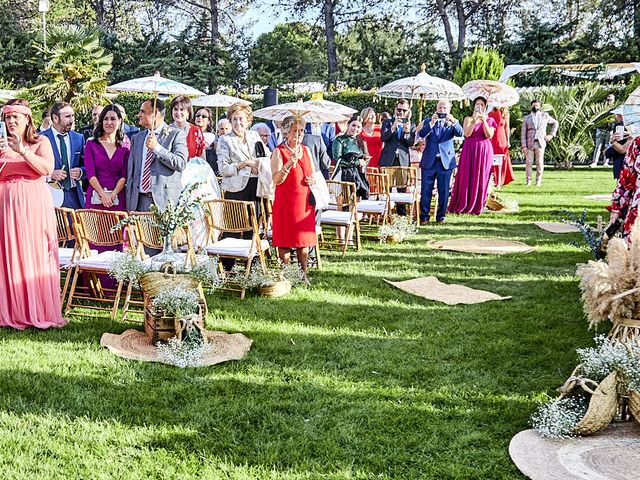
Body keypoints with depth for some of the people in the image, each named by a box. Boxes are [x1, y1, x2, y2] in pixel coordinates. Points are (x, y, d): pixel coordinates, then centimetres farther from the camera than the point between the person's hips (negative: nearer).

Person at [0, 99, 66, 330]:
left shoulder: (41, 142, 7)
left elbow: (47, 168, -10)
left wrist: (21, 150, -15)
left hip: (34, 206, -2)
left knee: (36, 255, -4)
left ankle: (40, 312, 1)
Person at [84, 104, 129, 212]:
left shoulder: (125, 148, 10)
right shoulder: (91, 144, 7)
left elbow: (124, 176, 3)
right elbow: (90, 174, -2)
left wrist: (113, 194, -13)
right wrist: (103, 194, -14)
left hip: (117, 200, 1)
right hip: (96, 199, -1)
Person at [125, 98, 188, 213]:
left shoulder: (176, 135, 1)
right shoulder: (136, 138, 17)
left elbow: (181, 164, -13)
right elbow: (131, 172, 17)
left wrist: (156, 147, -15)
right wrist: (129, 203, 9)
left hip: (165, 200, -4)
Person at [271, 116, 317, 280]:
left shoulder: (306, 150, 12)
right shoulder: (278, 151, -5)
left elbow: (312, 174, 23)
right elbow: (276, 180, -14)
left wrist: (312, 180, -1)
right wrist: (289, 163, -27)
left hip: (305, 201, 5)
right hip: (286, 201, -5)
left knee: (304, 240, 8)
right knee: (285, 240, -1)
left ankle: (304, 273, 17)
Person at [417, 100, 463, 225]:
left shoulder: (451, 124, 10)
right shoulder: (428, 122, 10)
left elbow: (460, 133, -10)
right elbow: (421, 134, -8)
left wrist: (453, 121, -25)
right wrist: (432, 123, -20)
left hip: (446, 162, 0)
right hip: (429, 161, 0)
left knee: (444, 192, 3)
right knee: (425, 191, 1)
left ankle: (441, 217, 14)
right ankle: (424, 217, 8)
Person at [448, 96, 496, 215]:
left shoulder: (490, 120, 9)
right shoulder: (468, 119, 7)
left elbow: (489, 135, -6)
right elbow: (467, 134, -10)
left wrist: (484, 121, -15)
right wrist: (474, 120, -19)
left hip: (484, 152, 1)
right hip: (469, 151, -1)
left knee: (481, 178, 1)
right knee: (466, 178, -2)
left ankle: (477, 207, 8)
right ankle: (462, 205, 3)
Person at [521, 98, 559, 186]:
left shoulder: (545, 116, 11)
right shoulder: (526, 119, 9)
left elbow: (555, 123, 22)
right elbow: (523, 133, 5)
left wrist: (552, 134, 9)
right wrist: (524, 146, -5)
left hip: (540, 143, 0)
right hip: (529, 143, 0)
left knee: (539, 163, -2)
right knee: (528, 162, -3)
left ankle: (538, 181, 5)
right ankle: (528, 181, 4)